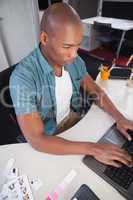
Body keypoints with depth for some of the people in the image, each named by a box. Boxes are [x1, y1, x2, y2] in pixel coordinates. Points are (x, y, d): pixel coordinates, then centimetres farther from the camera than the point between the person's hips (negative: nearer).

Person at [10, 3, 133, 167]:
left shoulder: (75, 61, -11)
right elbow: (36, 140, -31)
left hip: (73, 119, 5)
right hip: (47, 140, -4)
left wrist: (119, 117, -14)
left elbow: (95, 91, 0)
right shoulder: (23, 77, -31)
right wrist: (92, 149, -34)